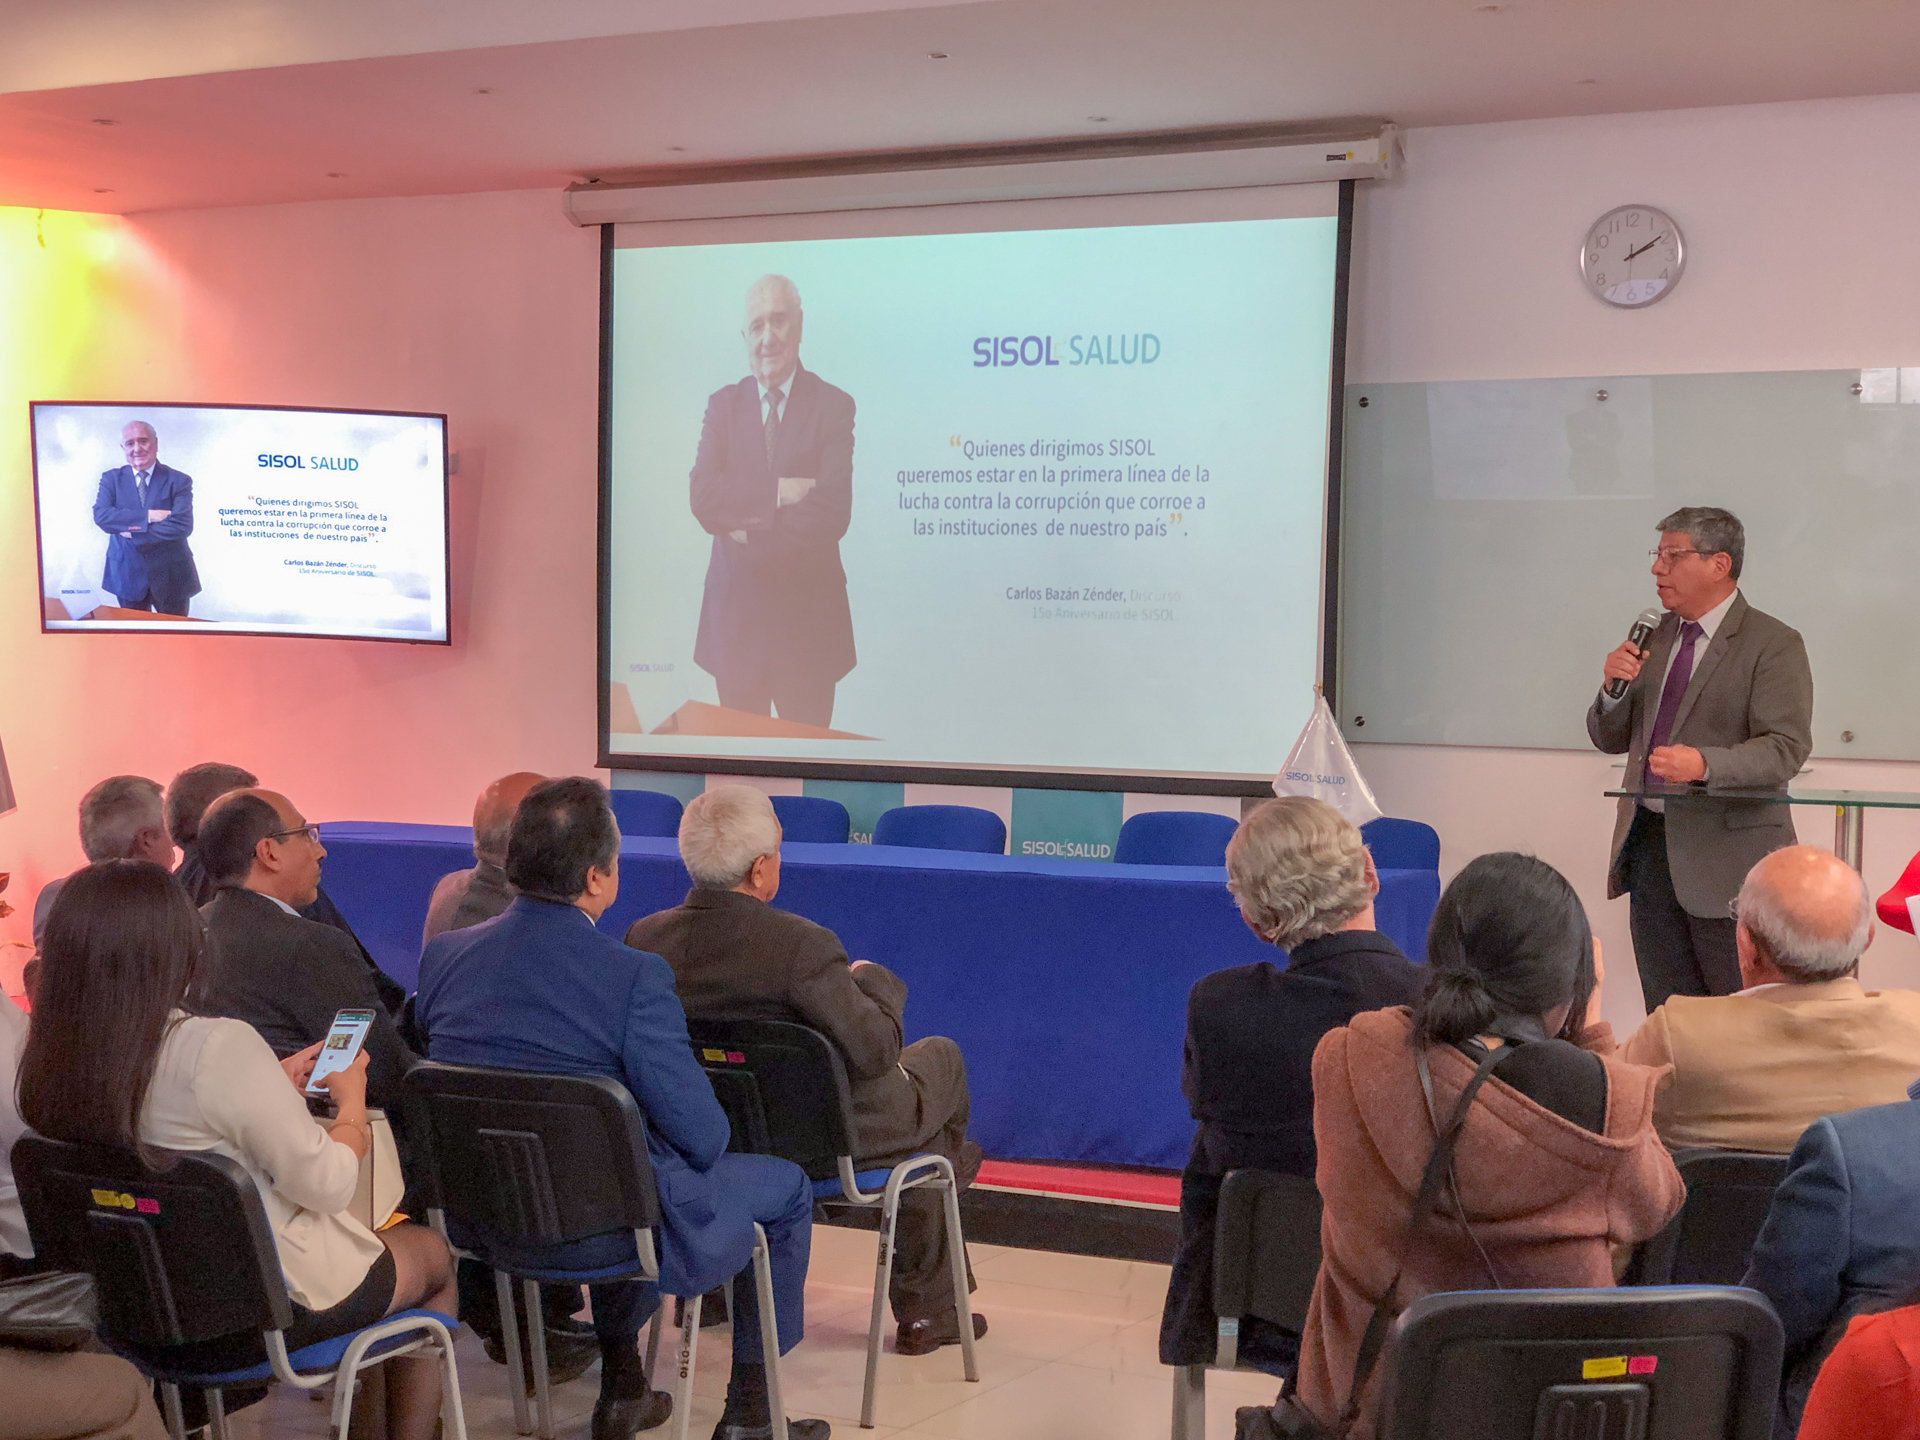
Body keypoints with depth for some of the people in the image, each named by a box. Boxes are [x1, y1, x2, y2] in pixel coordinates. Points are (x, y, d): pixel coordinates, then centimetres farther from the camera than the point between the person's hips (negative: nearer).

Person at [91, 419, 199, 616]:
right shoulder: (111, 478, 2)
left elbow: (182, 525, -18)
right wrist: (146, 516, -24)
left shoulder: (179, 480, -5)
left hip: (171, 574, -1)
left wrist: (134, 532, -19)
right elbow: (100, 515, -15)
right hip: (127, 574, 2)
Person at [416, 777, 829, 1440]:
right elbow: (702, 1137, -19)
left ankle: (620, 1386, 43)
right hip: (603, 1231, -6)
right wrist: (701, 1145, 4)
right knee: (784, 1186, 19)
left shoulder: (442, 954, -5)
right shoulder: (634, 976, -24)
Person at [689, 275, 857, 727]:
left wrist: (749, 529, -15)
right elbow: (703, 499, -10)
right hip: (734, 612, 2)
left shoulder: (833, 406, -5)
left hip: (808, 617, -2)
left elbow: (833, 512, -17)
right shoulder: (723, 404, 5)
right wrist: (778, 492, -20)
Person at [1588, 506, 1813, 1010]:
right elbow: (1609, 738, 15)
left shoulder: (1773, 644, -7)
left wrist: (1705, 763, -32)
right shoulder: (1655, 637, 13)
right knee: (1667, 1015, 12)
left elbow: (1786, 747, -17)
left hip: (1726, 854, -6)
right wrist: (1615, 687, -5)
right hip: (1648, 848, 6)